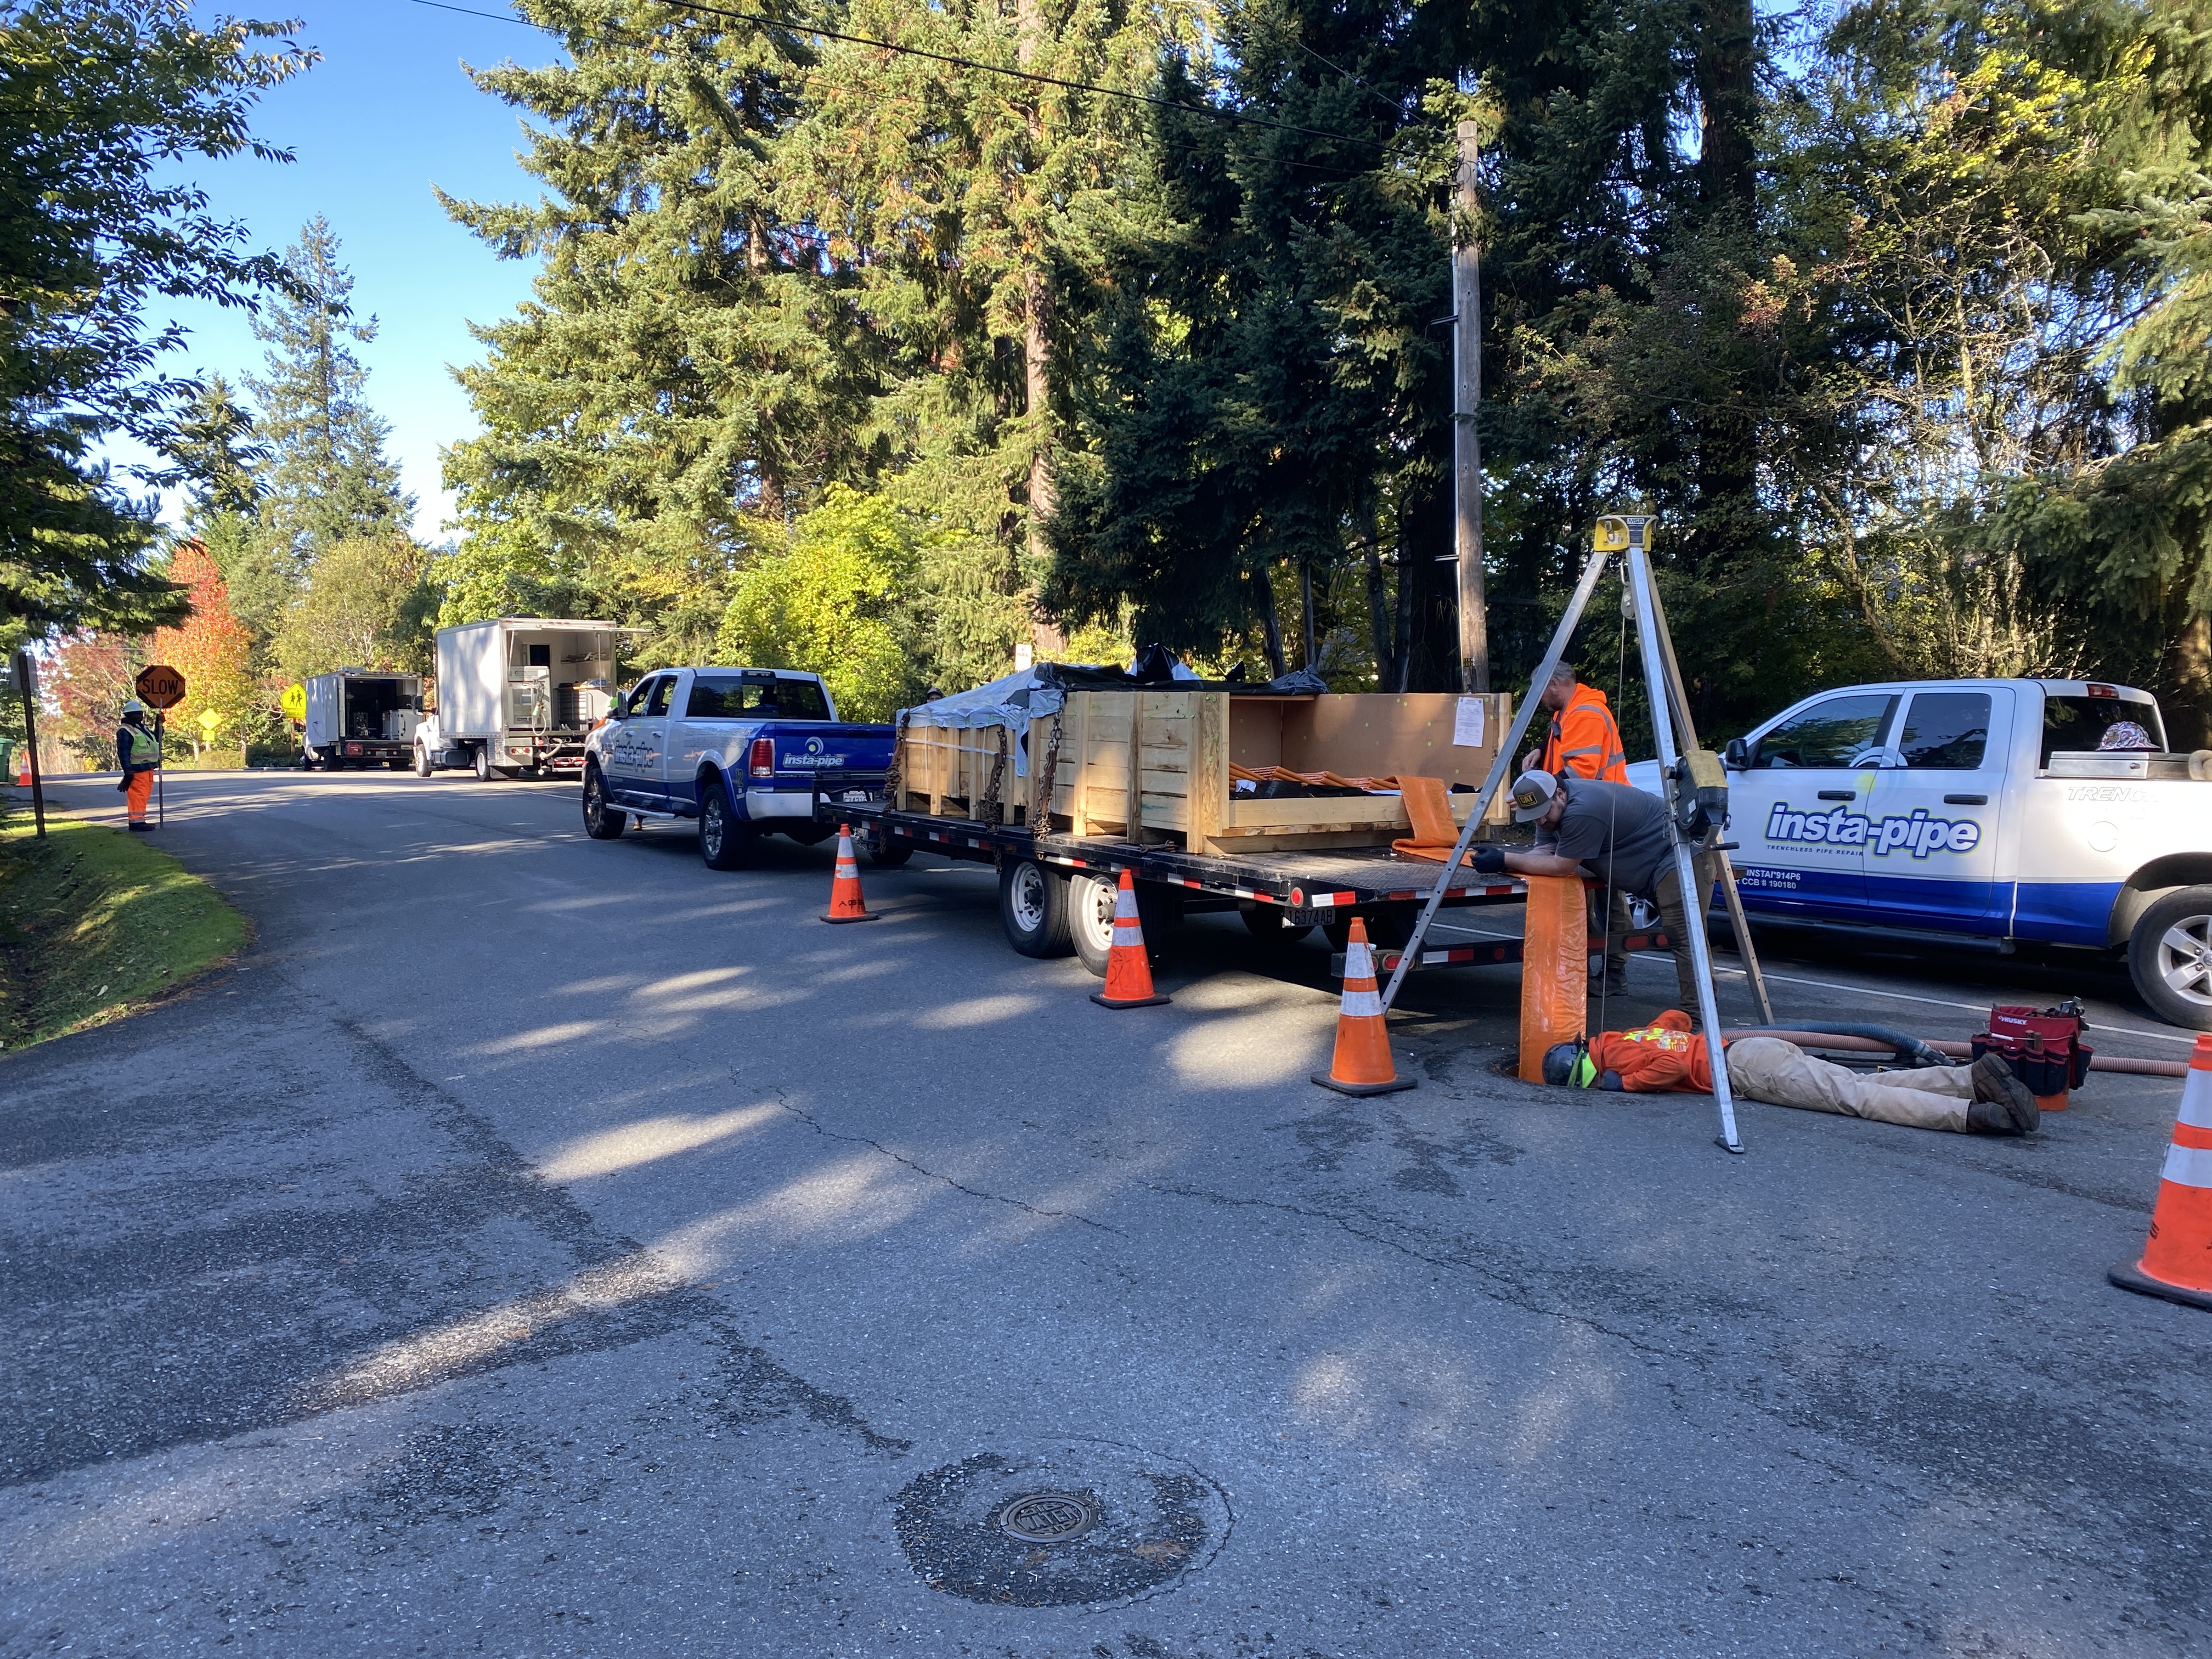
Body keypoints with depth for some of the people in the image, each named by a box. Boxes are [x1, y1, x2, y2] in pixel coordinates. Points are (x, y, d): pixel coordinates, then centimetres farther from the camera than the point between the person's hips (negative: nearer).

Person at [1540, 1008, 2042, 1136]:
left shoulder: (1616, 1055, -7)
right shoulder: (1630, 1039, 21)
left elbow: (1671, 1062, -23)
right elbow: (1677, 1017, 34)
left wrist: (1624, 1083, -13)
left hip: (1748, 1067, -8)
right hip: (1754, 1050, 8)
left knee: (1854, 1098, -18)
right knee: (1867, 1084, 1)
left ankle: (1971, 1113, -29)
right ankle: (1975, 1075, -8)